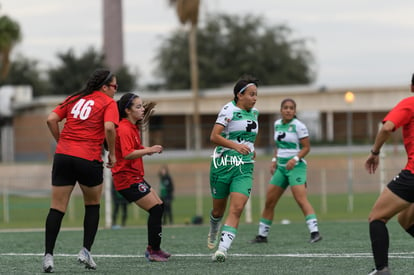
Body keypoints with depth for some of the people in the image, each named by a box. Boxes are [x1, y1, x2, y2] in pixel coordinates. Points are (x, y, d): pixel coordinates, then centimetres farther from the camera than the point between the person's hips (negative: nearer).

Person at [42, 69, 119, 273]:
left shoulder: (74, 99, 17)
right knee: (93, 206, 18)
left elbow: (51, 120, 7)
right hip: (89, 160, -4)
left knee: (57, 208, 3)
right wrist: (112, 154, -4)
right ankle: (86, 250, 11)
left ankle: (48, 255, -5)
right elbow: (109, 127, -15)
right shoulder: (108, 103, 2)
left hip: (62, 155, 4)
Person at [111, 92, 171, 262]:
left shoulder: (132, 127, 14)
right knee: (156, 209, -11)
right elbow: (127, 154, -29)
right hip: (127, 179, -11)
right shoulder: (124, 129, -18)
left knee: (159, 207, 14)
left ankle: (153, 249, 21)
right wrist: (148, 150, -33)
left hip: (135, 176, 11)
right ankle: (153, 251, -5)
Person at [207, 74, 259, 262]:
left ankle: (222, 248, -22)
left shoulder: (254, 112, 11)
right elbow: (214, 136, -18)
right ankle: (213, 232, 45)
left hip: (244, 168, 4)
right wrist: (236, 146, -27)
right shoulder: (229, 109, -9)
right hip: (223, 163, -4)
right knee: (219, 209, 11)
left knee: (237, 208, -16)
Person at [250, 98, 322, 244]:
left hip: (296, 166, -7)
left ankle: (315, 232, -27)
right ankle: (262, 235, 16)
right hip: (281, 167, 7)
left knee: (301, 199, -21)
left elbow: (306, 147, -8)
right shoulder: (277, 124, 12)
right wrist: (274, 160, 11)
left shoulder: (298, 126, -8)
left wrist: (295, 159, -22)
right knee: (269, 201, 6)